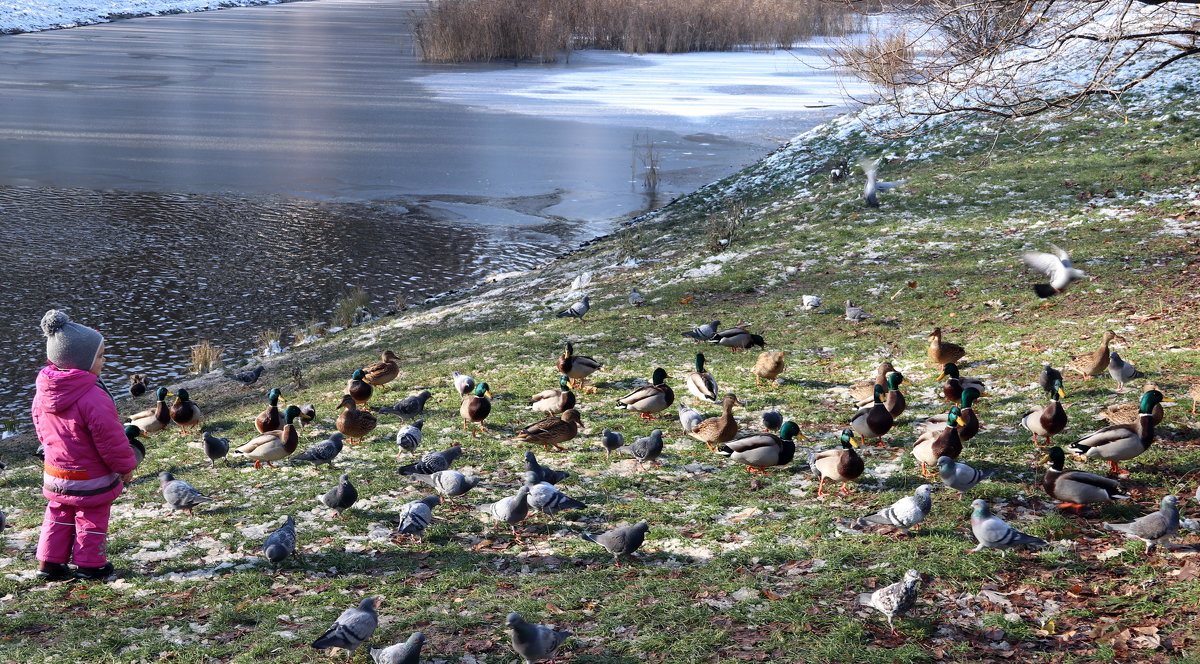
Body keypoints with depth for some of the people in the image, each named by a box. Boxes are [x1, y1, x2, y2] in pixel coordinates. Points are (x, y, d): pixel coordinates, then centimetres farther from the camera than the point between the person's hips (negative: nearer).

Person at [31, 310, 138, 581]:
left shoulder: (43, 393, -4)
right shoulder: (93, 398, -29)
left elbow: (41, 430, 10)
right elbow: (111, 439, -22)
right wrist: (126, 466, -7)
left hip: (56, 475, 7)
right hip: (92, 478, -6)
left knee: (58, 517, 21)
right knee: (91, 520, 11)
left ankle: (49, 562, 24)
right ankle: (90, 564, 22)